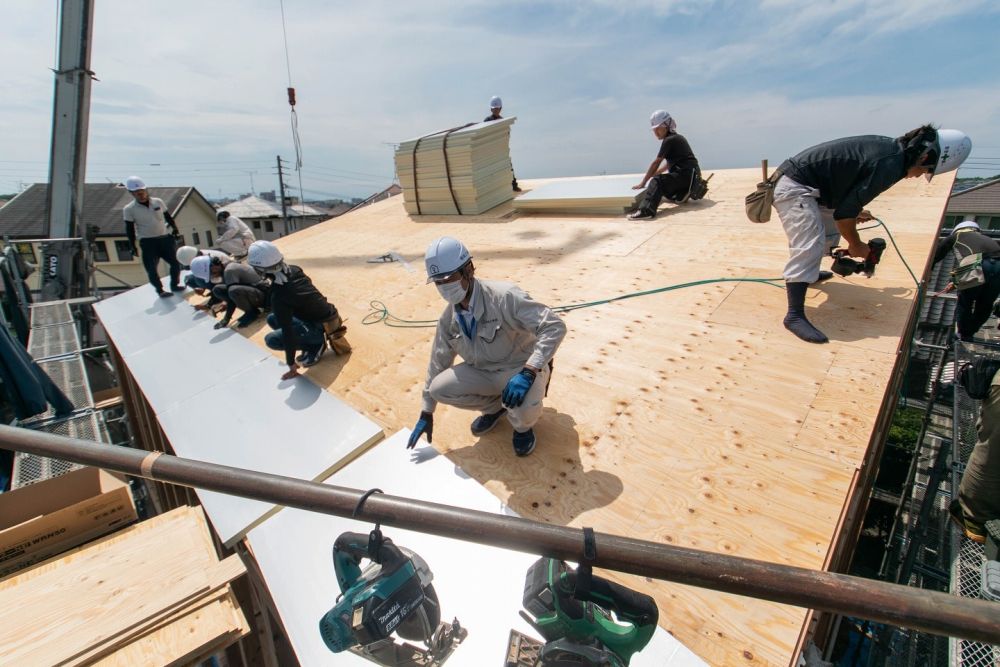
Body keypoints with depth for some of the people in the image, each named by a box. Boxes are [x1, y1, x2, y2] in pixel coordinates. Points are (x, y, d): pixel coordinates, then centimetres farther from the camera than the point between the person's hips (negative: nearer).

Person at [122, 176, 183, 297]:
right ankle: (160, 290, 11)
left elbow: (168, 217, 15)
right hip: (147, 243, -3)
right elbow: (129, 229, -2)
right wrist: (133, 246, -4)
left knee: (175, 263, 7)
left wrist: (175, 230, 9)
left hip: (164, 238, 3)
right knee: (151, 269, -3)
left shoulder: (158, 202, 3)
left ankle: (174, 285, 24)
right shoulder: (129, 209, -4)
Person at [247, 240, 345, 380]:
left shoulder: (279, 295, -26)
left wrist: (292, 364, -15)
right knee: (272, 319, 15)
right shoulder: (293, 270, -6)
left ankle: (315, 346, -1)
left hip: (322, 326, -8)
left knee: (271, 340, -7)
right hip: (328, 313, 8)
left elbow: (287, 332, -23)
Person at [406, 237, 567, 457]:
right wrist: (427, 414, 6)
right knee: (439, 388, -15)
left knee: (523, 409, -36)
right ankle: (494, 406, 12)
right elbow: (438, 363, 3)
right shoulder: (449, 317, -7)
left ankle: (523, 425, 5)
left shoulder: (504, 296, -29)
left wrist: (527, 372, -42)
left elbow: (554, 326, -31)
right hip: (484, 372, 6)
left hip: (522, 368, -5)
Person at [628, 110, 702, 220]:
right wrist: (653, 174, 21)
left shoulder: (669, 140, -9)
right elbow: (669, 163, 25)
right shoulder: (676, 138, 20)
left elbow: (656, 163, -11)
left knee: (657, 181, -31)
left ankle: (646, 210, -50)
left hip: (685, 174, -10)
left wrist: (643, 182, -9)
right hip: (690, 175, 10)